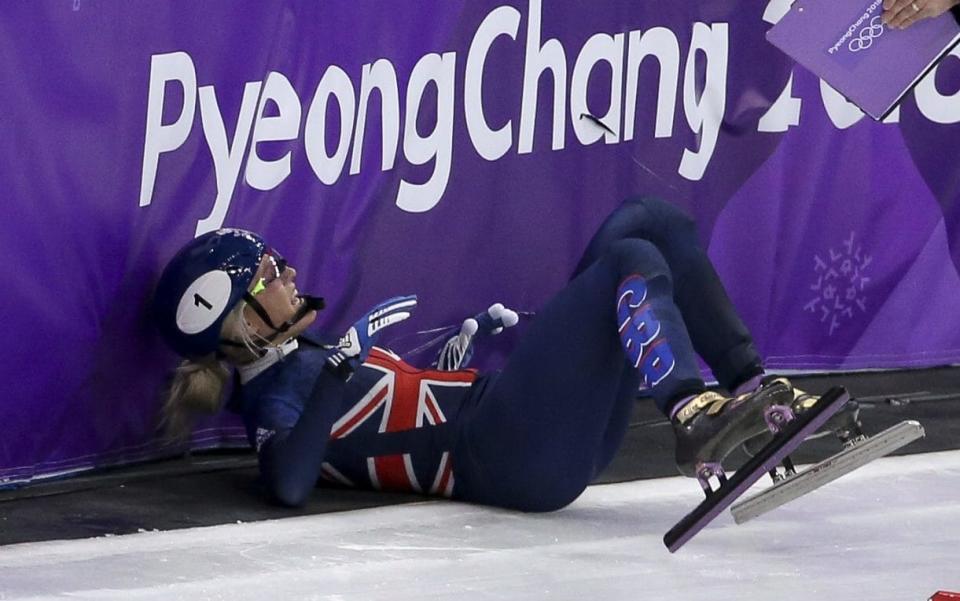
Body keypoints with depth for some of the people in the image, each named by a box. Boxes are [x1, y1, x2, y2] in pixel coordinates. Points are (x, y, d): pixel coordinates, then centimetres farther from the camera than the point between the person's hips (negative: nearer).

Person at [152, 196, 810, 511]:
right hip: (511, 453, -10)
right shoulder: (276, 394, -8)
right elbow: (289, 485, -29)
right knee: (632, 261, -23)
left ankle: (751, 386, -4)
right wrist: (339, 370, -29)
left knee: (649, 223, 4)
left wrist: (468, 339, 19)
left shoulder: (302, 360, 21)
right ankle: (693, 418, -39)